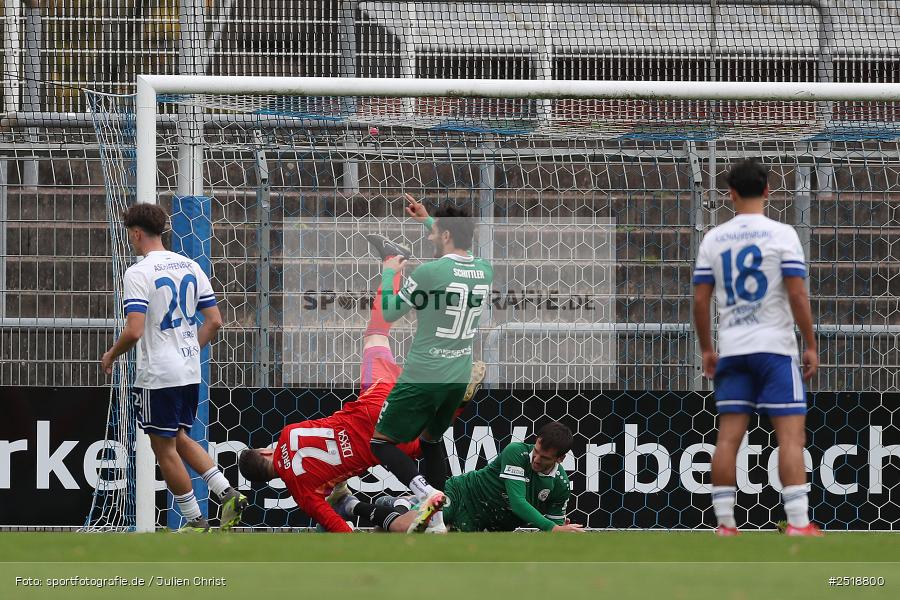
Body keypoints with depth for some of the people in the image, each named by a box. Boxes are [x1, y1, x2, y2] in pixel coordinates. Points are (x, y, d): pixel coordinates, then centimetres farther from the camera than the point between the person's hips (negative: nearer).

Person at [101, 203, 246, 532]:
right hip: (189, 372, 7)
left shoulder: (138, 273, -14)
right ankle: (228, 494, 7)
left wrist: (111, 355, -3)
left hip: (157, 375, -7)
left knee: (165, 448, 4)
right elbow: (214, 321, 9)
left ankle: (196, 523, 7)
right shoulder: (190, 267, 8)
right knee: (178, 438, 22)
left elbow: (134, 331, -22)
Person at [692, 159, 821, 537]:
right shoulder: (781, 235, -4)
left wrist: (706, 350, 17)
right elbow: (797, 295, -9)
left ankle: (724, 526, 3)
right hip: (774, 347, -4)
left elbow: (700, 301, 7)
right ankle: (798, 525, -11)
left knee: (729, 436, 5)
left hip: (731, 350, 4)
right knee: (791, 435, -4)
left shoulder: (713, 239, 6)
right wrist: (811, 346, -1)